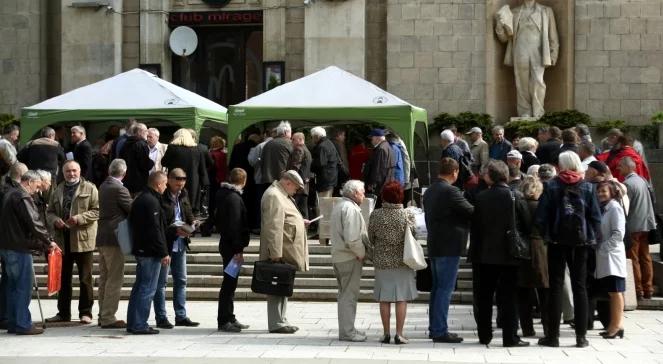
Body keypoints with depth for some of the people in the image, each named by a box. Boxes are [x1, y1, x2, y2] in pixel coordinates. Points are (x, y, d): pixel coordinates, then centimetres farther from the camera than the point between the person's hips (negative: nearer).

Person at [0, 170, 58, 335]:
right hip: (19, 247, -10)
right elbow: (34, 222, -20)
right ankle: (23, 324, -5)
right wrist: (48, 241, -10)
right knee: (24, 287, -6)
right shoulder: (23, 197, -14)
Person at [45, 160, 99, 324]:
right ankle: (63, 313, 18)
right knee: (63, 278, 10)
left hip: (83, 239, -5)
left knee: (85, 278, 0)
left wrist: (79, 218, -19)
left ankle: (85, 312, 6)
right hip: (63, 240, 5)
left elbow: (97, 211, -6)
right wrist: (54, 220, -6)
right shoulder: (57, 191, 15)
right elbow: (49, 212, 17)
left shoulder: (90, 189, 0)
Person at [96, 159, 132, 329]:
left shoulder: (104, 186, 10)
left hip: (102, 238, 9)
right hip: (114, 238, -9)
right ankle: (108, 317, -4)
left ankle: (103, 315, 20)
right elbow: (133, 210, -13)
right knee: (115, 279, -4)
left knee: (104, 279, 14)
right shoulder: (119, 189, -16)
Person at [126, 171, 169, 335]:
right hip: (150, 252, -10)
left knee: (139, 287, 15)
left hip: (140, 249, 10)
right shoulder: (152, 201, -16)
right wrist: (164, 253, -17)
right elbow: (155, 230, -21)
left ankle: (133, 323, 19)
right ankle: (139, 325, -5)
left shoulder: (139, 199, 15)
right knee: (148, 288, -6)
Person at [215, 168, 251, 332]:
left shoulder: (223, 194, 12)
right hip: (232, 247, -10)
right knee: (229, 283, -5)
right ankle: (224, 320, -1)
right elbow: (235, 226, -22)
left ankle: (229, 318, 23)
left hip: (226, 244, 10)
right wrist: (238, 250, -21)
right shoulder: (234, 198, -17)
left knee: (230, 282, 15)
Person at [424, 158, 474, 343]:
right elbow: (470, 212, -15)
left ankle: (434, 327, 20)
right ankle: (440, 331, -5)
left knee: (437, 288, 15)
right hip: (449, 246, -9)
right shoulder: (450, 191, -17)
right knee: (445, 289, -6)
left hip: (434, 245, 9)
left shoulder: (429, 192, 11)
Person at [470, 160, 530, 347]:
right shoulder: (515, 196, -8)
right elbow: (527, 224, -4)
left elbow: (475, 226, 1)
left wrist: (474, 250, 9)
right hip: (509, 254, -2)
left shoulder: (481, 197, -3)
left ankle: (485, 335, 15)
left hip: (485, 254, 2)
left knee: (484, 296, 11)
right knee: (508, 297, 2)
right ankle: (510, 337, 0)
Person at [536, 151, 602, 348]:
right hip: (581, 242, 2)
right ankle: (581, 336, 6)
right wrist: (591, 237, 9)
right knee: (580, 287, 7)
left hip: (557, 241, -1)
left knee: (556, 287, 4)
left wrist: (546, 235, 4)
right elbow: (596, 217, -1)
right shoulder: (588, 187, 1)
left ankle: (553, 335, 3)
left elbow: (541, 217, -8)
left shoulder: (552, 186, -5)